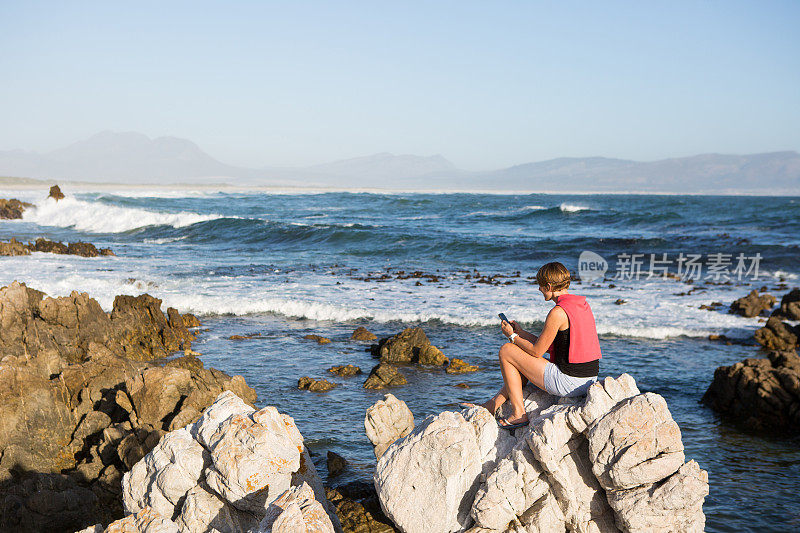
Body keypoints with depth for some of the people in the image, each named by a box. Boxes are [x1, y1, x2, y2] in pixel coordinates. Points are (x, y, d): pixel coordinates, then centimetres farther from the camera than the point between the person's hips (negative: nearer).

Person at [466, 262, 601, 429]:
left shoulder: (558, 312, -18)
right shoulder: (582, 304, 10)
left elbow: (536, 351, -10)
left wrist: (512, 337, 6)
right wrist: (520, 332, 21)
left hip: (568, 382, -9)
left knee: (506, 351, 3)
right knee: (524, 362, 28)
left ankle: (518, 414, 6)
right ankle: (491, 406, 35)